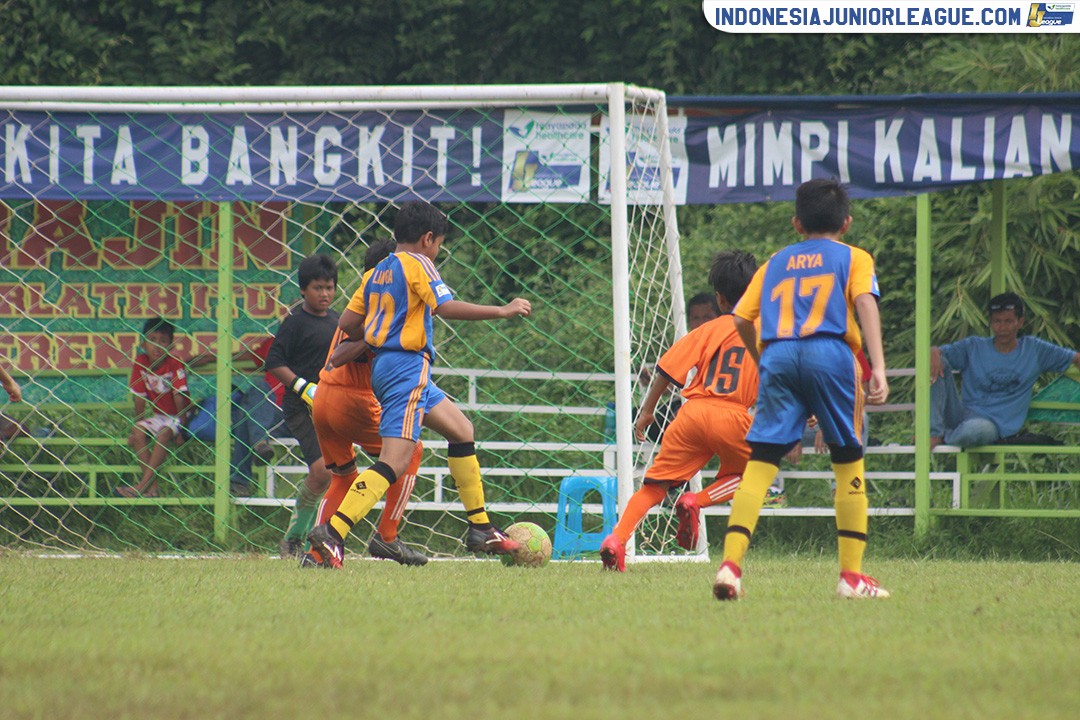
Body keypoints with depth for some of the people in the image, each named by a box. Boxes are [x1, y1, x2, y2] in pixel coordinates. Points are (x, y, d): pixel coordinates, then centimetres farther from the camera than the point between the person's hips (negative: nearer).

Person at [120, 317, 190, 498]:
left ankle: (143, 485, -33)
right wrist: (137, 425, -2)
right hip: (159, 416, 5)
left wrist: (181, 427, -24)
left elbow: (179, 398, -21)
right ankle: (152, 486, -26)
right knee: (139, 431, -21)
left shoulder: (175, 365, -19)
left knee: (163, 434, -31)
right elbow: (140, 399, -3)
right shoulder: (141, 363, -7)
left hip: (177, 417, -5)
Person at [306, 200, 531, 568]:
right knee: (395, 461, -16)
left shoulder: (378, 272, 16)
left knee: (461, 430, 21)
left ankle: (480, 528, 25)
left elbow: (348, 322, 12)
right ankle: (332, 533, -28)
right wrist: (503, 311, -14)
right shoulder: (417, 264, -7)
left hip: (383, 364, 10)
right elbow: (446, 306, -20)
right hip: (407, 368, -10)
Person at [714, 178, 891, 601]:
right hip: (829, 353, -2)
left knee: (761, 463, -3)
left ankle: (730, 565, -17)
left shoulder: (776, 262, 26)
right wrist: (878, 368, -12)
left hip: (777, 354, 2)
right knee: (849, 463, 9)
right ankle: (851, 575, 7)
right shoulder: (854, 258, 17)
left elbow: (742, 319, 18)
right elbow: (865, 303, -1)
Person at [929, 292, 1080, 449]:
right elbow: (939, 352, 5)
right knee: (940, 363, -20)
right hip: (964, 411, 2)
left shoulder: (1034, 350, 11)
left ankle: (940, 437, -8)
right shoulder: (974, 347, 12)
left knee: (978, 430, -43)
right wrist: (933, 354, -21)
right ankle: (934, 431, -25)